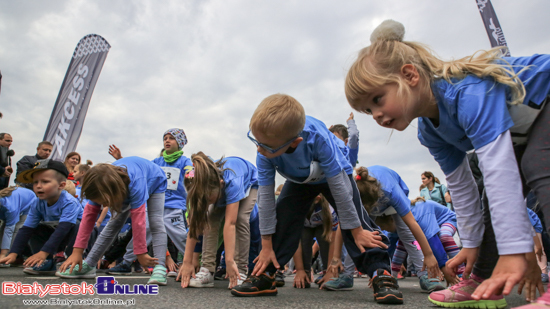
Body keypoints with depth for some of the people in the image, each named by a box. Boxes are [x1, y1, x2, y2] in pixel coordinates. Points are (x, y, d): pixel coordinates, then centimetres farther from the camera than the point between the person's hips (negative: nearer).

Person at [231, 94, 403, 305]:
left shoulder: (317, 137, -44)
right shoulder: (265, 151, -33)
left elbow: (338, 187, -34)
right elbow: (265, 196, -24)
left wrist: (357, 231, -23)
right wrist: (267, 245, -16)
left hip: (334, 173, -3)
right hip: (299, 180, 3)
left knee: (354, 217, -20)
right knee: (281, 217, -8)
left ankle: (381, 274, -11)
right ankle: (264, 275, 2)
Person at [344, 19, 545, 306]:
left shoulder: (469, 93, -38)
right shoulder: (430, 132, -11)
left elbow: (500, 171, -44)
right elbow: (460, 184, -2)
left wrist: (515, 250, -43)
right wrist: (472, 242, 3)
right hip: (524, 129, 8)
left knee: (537, 167, -32)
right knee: (491, 189, 2)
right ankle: (484, 282, 9)